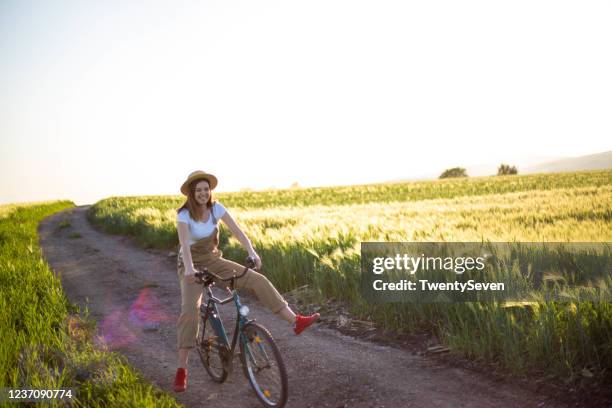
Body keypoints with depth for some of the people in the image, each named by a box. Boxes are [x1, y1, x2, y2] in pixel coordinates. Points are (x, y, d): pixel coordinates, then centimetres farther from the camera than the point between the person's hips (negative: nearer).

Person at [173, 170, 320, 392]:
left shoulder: (216, 208, -6)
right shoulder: (184, 215, -18)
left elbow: (236, 230, -16)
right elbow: (184, 243, -34)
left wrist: (251, 252, -33)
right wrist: (189, 268, -51)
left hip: (214, 261, 4)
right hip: (192, 266, -4)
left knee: (257, 280, -11)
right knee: (189, 310, -25)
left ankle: (295, 321, -11)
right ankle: (181, 370, -18)